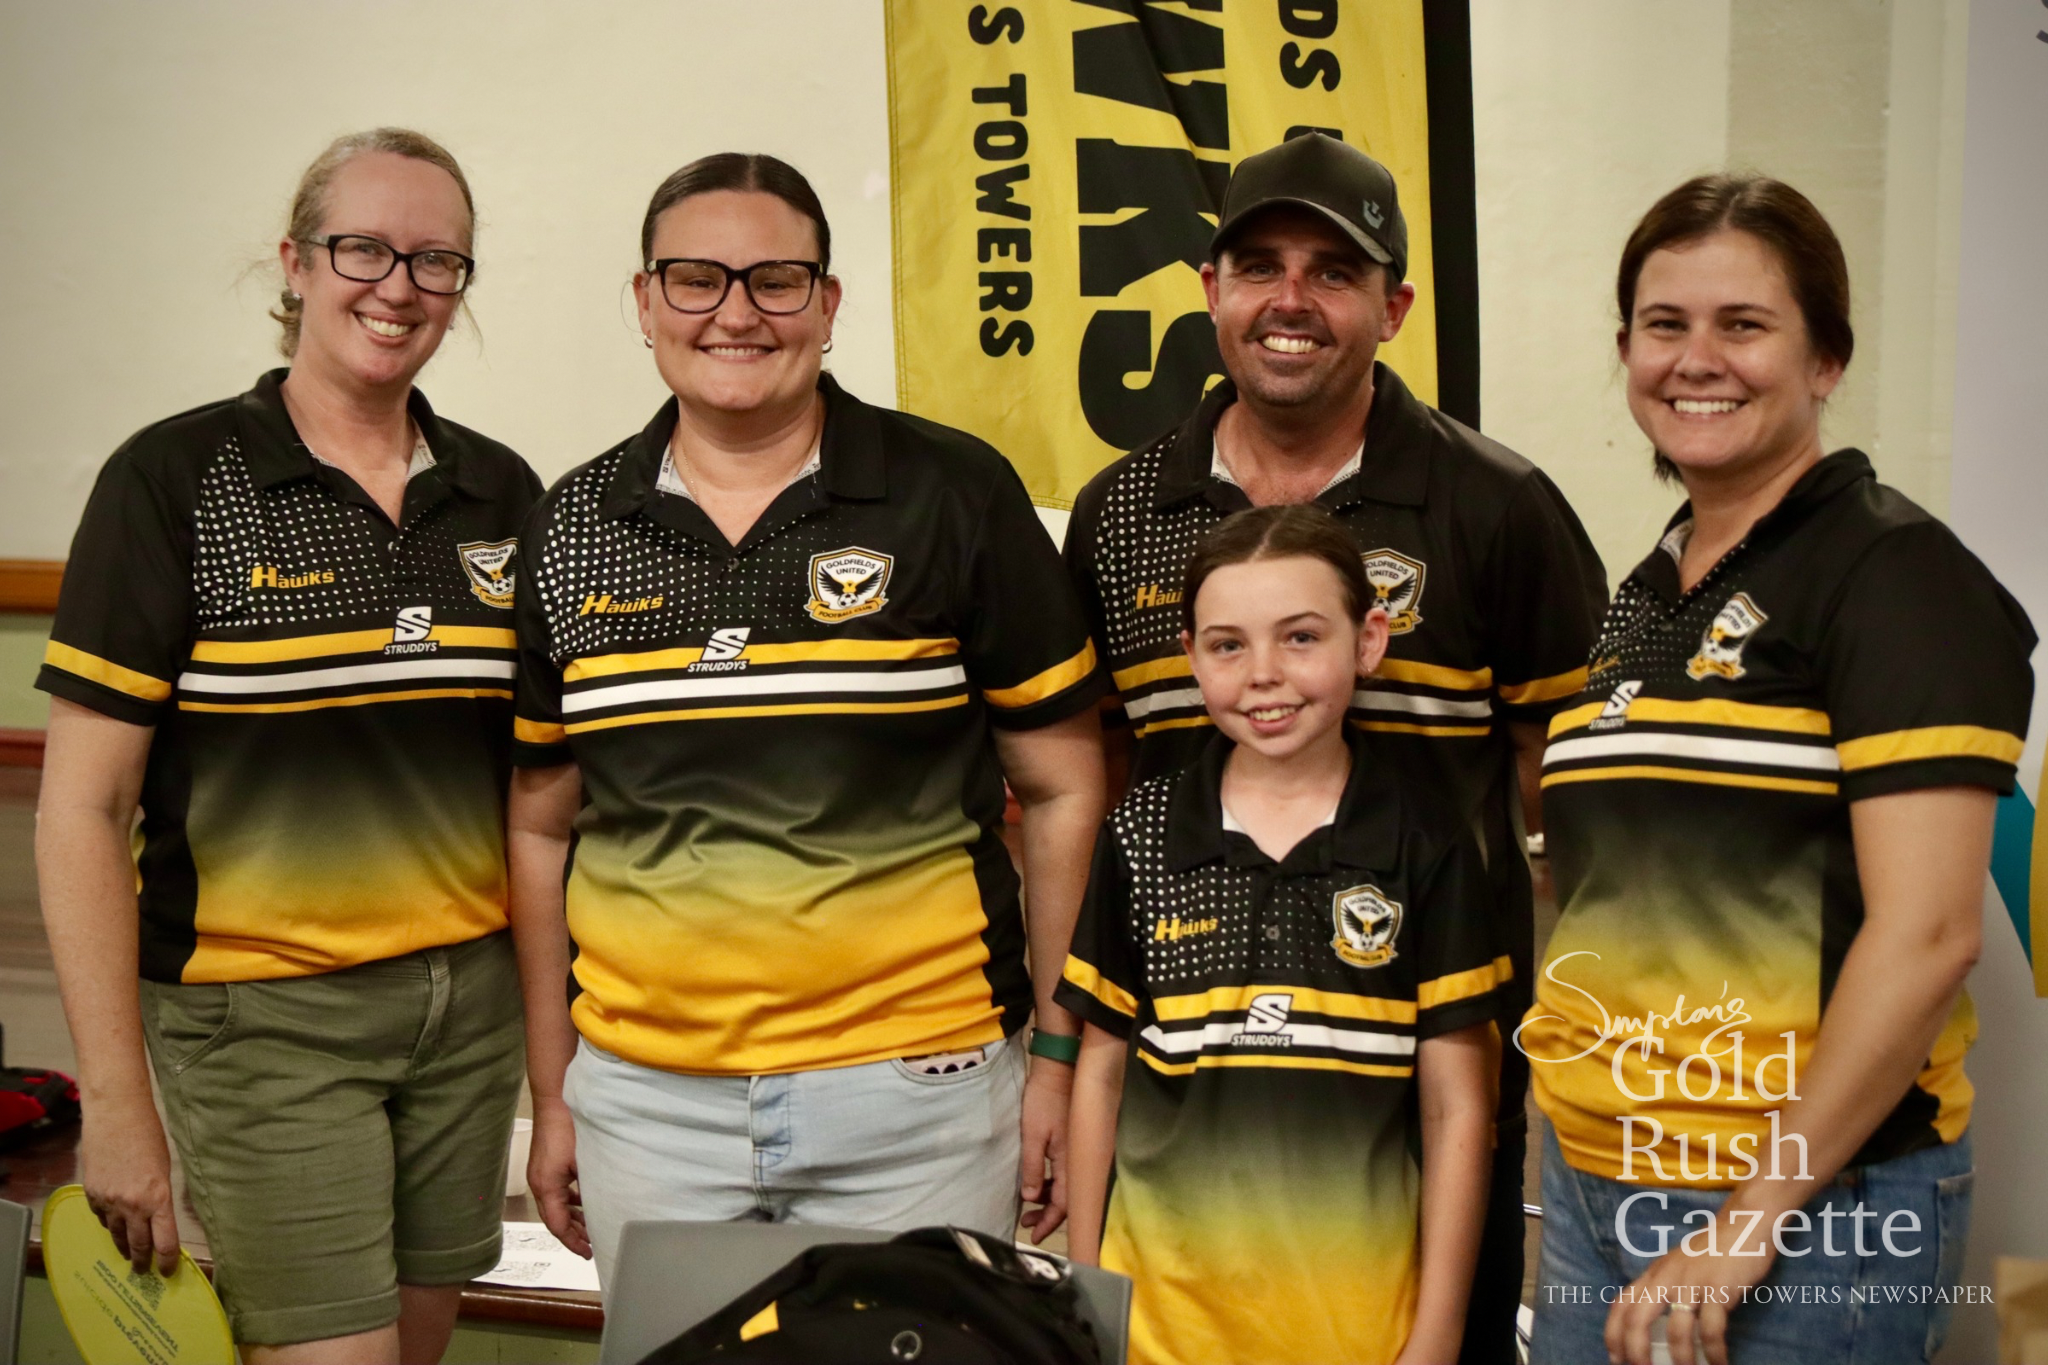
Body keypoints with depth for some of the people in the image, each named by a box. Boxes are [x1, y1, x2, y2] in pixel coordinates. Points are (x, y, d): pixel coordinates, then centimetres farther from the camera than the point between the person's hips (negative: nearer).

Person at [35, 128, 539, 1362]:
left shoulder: (502, 493, 6)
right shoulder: (177, 480, -7)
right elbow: (82, 808, -8)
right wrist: (116, 1106, -11)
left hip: (473, 1002, 5)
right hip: (265, 1014, -4)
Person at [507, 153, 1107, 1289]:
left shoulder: (955, 497, -5)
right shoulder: (571, 528, 5)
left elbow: (1062, 792, -1)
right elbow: (542, 823, 11)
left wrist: (1060, 1058, -3)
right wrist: (551, 1092, 11)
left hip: (916, 1086, -2)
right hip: (645, 1098, 3)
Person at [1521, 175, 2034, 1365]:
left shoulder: (1893, 576, -11)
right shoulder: (1649, 597, 10)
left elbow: (1926, 937, -18)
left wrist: (1749, 1224, -17)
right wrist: (1578, 1147, 9)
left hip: (1812, 1200, -6)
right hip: (1598, 1179, 7)